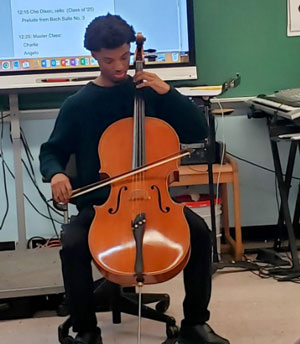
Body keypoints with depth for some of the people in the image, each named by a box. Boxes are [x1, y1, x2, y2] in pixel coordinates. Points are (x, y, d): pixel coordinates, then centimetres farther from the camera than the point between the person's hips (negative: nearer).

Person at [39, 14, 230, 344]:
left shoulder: (149, 92, 4)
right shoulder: (78, 104, 2)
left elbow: (198, 131, 1)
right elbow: (51, 151, 9)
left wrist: (168, 91, -10)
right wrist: (56, 173, -15)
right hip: (99, 202, -1)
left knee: (199, 231, -23)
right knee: (72, 244, -29)